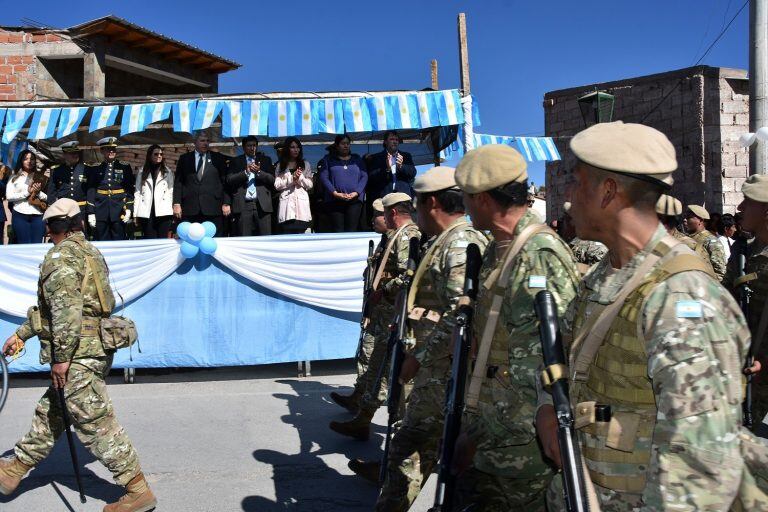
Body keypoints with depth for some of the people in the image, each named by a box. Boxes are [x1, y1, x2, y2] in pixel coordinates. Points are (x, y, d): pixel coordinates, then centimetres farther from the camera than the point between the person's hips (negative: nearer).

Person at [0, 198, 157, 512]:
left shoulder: (61, 256, -11)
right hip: (96, 349, 10)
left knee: (96, 424, -5)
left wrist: (61, 357, -19)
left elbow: (66, 309, -22)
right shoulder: (89, 252, 18)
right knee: (49, 414, 20)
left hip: (78, 354, -10)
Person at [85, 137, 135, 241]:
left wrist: (128, 208, -4)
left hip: (118, 212, 0)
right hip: (100, 213, 0)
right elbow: (90, 191, 5)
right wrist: (91, 213, -1)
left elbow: (130, 189, 6)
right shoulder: (95, 169, 8)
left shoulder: (125, 167, 8)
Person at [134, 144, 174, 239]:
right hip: (146, 213, 1)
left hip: (163, 213, -1)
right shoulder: (142, 173, 13)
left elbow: (171, 192, 5)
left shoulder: (168, 172, 11)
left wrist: (172, 212, -5)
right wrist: (135, 214, 2)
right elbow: (138, 193, 9)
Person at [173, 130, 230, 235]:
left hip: (213, 209, -1)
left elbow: (225, 182, 6)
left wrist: (226, 203, -2)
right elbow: (178, 182, 9)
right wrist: (176, 203, -1)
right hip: (189, 209, 1)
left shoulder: (218, 158, 10)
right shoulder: (184, 159, 13)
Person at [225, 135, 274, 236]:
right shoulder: (236, 161, 15)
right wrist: (245, 172, -9)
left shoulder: (266, 160, 18)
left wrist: (259, 172, -8)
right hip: (243, 205, -1)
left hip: (262, 204, 1)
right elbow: (229, 180, 2)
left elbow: (272, 179, 7)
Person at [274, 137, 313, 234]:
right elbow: (277, 185, 3)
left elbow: (310, 185, 9)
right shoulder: (280, 166, 13)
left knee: (300, 233, -6)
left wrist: (300, 177, -7)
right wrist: (291, 179, -7)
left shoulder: (305, 164, 15)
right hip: (286, 203, -1)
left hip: (301, 203, 1)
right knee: (286, 235, -8)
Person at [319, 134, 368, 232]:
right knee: (338, 231, -7)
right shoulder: (328, 160, 14)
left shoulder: (357, 159, 18)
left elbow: (364, 176, 8)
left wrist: (356, 192, -8)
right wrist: (335, 193, -10)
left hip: (355, 199, 1)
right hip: (335, 200, -1)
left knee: (352, 230, -7)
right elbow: (323, 177, 3)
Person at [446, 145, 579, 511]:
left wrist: (480, 436, -18)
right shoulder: (497, 251, 10)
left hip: (518, 443, -9)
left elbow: (541, 370, -24)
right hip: (485, 432, 9)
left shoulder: (542, 255, -20)